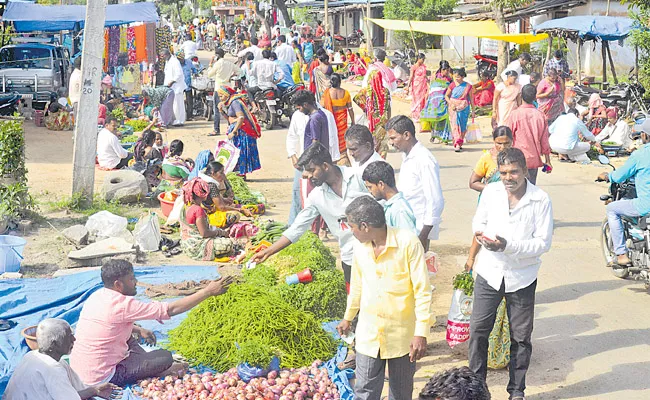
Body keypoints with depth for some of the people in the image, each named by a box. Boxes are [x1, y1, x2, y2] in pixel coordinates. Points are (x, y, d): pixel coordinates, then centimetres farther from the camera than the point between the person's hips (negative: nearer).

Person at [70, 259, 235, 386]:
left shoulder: (97, 295, 4)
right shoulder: (123, 305, -22)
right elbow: (171, 309, -21)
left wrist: (139, 330, 19)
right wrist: (208, 291, -17)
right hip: (101, 379, -9)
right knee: (165, 357, -8)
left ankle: (152, 366, 22)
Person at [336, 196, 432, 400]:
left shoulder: (408, 242, -16)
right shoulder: (360, 247, 1)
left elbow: (423, 291, -15)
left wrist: (421, 333, -18)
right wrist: (348, 317, 29)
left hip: (402, 334, -4)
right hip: (368, 333, 4)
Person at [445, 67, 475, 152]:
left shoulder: (468, 86, -2)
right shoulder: (452, 85, 0)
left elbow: (471, 99, 4)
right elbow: (446, 95, 10)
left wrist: (472, 111, 5)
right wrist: (450, 103, -7)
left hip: (464, 108, 0)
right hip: (453, 108, 0)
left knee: (462, 125, 5)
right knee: (455, 125, -8)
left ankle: (460, 143, 19)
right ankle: (457, 144, -11)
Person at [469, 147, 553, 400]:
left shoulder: (540, 200, -13)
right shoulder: (490, 192, -4)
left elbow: (543, 243, -14)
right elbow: (479, 221, 12)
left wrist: (508, 245, -25)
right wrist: (480, 233, -13)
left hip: (521, 277, -2)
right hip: (489, 272, 2)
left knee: (521, 338, 10)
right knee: (477, 331, 4)